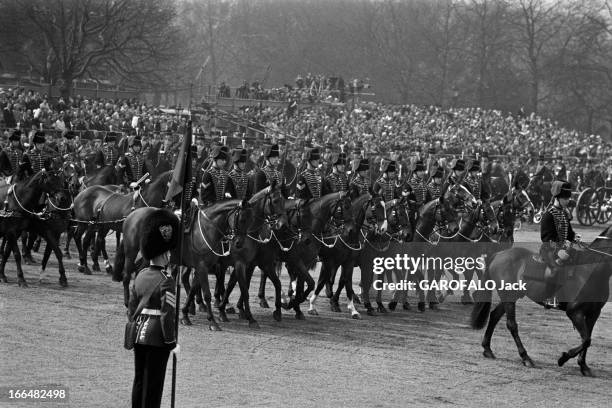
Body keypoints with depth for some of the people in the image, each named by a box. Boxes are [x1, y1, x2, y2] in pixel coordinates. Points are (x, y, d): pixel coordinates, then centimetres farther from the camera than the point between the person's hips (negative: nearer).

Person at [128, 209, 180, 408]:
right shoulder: (167, 282, -17)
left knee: (139, 380, 14)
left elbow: (132, 309, 10)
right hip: (157, 338, -7)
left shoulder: (140, 276, 5)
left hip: (139, 334, 7)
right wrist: (172, 343, -10)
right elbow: (167, 315, -18)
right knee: (153, 383, 1)